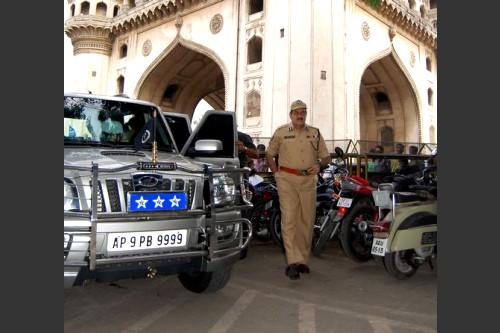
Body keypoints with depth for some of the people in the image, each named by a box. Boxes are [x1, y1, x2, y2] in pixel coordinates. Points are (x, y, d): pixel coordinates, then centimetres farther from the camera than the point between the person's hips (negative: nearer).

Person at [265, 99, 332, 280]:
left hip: (308, 180, 3)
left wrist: (319, 165, -6)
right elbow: (269, 154, 13)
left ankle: (303, 260, 20)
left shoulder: (315, 133, 12)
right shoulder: (281, 132, 5)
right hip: (287, 180, -3)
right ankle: (293, 262, -12)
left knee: (307, 221, 7)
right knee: (289, 219, -11)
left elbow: (327, 157, 15)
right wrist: (276, 173, 3)